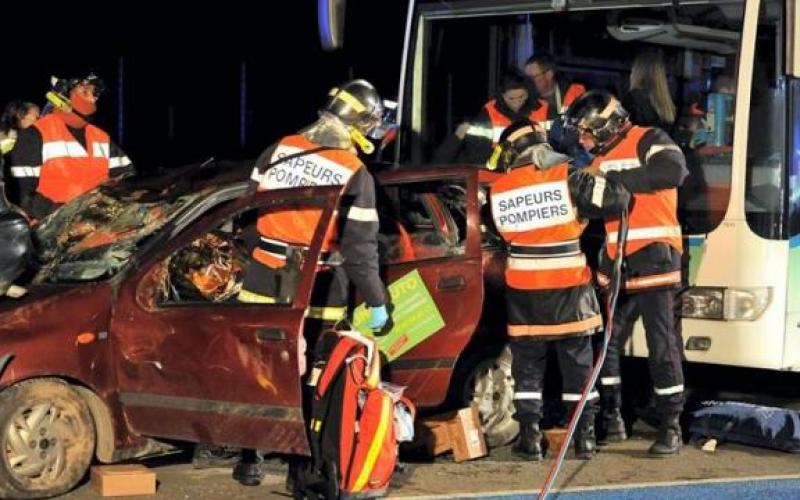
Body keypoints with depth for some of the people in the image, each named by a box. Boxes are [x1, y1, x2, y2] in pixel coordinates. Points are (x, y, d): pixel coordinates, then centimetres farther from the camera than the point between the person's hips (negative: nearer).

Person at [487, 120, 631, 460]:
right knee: (578, 364, 8)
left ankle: (530, 438, 7)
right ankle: (584, 438, 9)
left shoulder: (499, 189, 0)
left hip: (523, 290, 1)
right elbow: (617, 199, -9)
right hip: (568, 288, -1)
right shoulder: (568, 178, -9)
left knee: (528, 365, 10)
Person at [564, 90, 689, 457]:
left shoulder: (647, 141, -6)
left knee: (661, 343, -4)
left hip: (652, 259, -8)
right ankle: (611, 420, 16)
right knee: (605, 340, 6)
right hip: (614, 262, 8)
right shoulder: (601, 159, 19)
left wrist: (610, 178, -23)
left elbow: (673, 171, -26)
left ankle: (670, 426, 2)